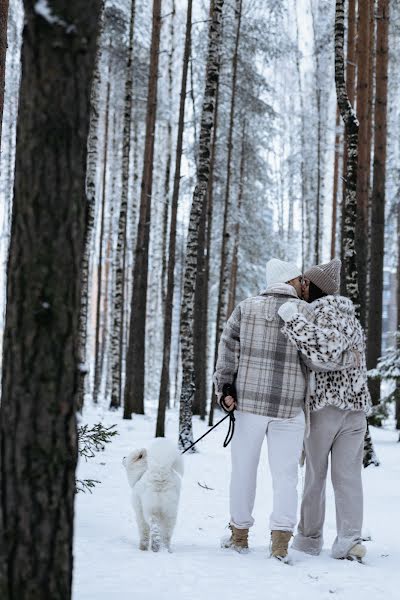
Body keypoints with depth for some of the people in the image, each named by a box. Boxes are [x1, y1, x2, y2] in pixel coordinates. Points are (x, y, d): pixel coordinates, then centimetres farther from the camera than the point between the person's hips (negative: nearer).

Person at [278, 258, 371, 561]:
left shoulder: (321, 311, -10)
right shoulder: (351, 316, 17)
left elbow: (326, 347, -28)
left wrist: (293, 318, -26)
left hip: (322, 404, -6)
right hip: (356, 403, 6)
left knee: (314, 473, 7)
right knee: (348, 474, 1)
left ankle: (310, 537, 16)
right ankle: (349, 540, -7)